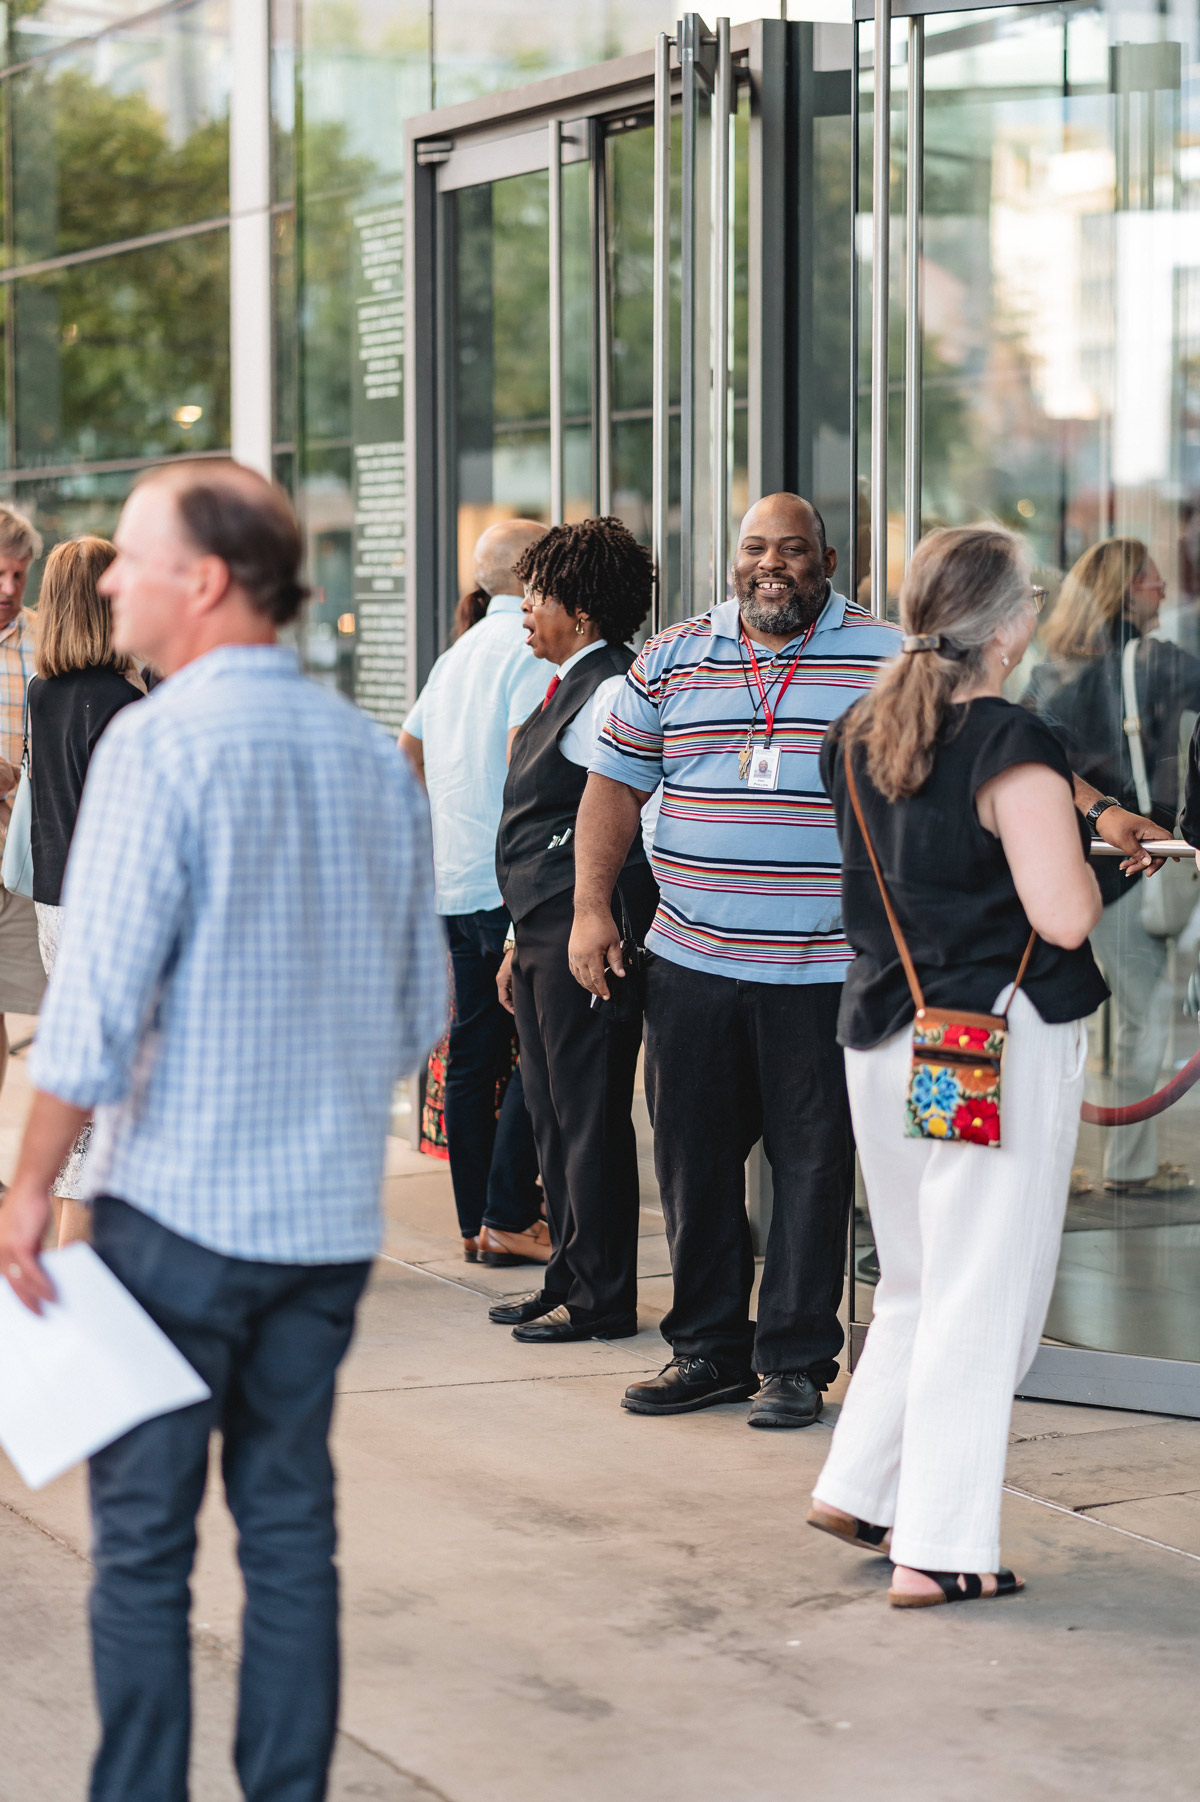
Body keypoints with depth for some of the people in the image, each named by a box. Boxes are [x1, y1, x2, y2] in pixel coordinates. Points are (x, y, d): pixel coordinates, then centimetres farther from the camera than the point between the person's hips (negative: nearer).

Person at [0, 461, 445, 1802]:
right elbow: (422, 1008, 13)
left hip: (179, 1201, -6)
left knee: (143, 1536, 2)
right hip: (332, 1214, 6)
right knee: (291, 1520, 12)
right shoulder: (375, 756, 8)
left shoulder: (160, 743, -12)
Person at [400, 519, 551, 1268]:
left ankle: (478, 1222, 12)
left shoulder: (458, 653, 19)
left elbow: (408, 751, 25)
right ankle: (509, 1218, -7)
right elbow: (523, 754, -20)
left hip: (455, 882, 9)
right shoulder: (531, 648, -10)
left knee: (474, 1051, 10)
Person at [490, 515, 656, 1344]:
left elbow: (636, 826, -19)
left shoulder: (611, 692, -14)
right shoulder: (567, 688, 17)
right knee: (554, 1115, 15)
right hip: (544, 935, 10)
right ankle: (569, 1281, 23)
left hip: (586, 937, -10)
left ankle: (601, 1297, 4)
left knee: (590, 1116, -3)